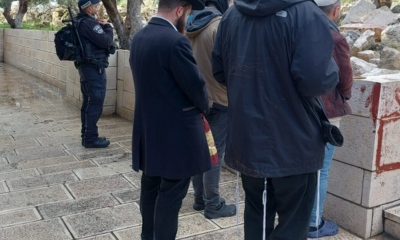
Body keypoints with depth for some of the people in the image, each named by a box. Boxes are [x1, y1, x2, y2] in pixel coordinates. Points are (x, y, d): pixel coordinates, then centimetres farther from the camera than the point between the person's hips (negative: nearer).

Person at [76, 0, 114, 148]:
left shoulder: (80, 22, 15)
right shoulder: (89, 23, -16)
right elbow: (106, 41, -18)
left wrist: (102, 27, 5)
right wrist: (107, 26, -2)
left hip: (85, 66, 10)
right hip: (94, 68, -10)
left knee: (88, 103, 14)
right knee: (95, 104, -6)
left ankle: (86, 135, 22)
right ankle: (91, 138, -2)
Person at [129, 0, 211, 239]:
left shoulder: (139, 37, 5)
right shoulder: (176, 41, -21)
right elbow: (196, 86, -16)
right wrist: (204, 108, 4)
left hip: (148, 126, 9)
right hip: (176, 130, -9)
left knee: (151, 185, 21)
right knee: (171, 194, 3)